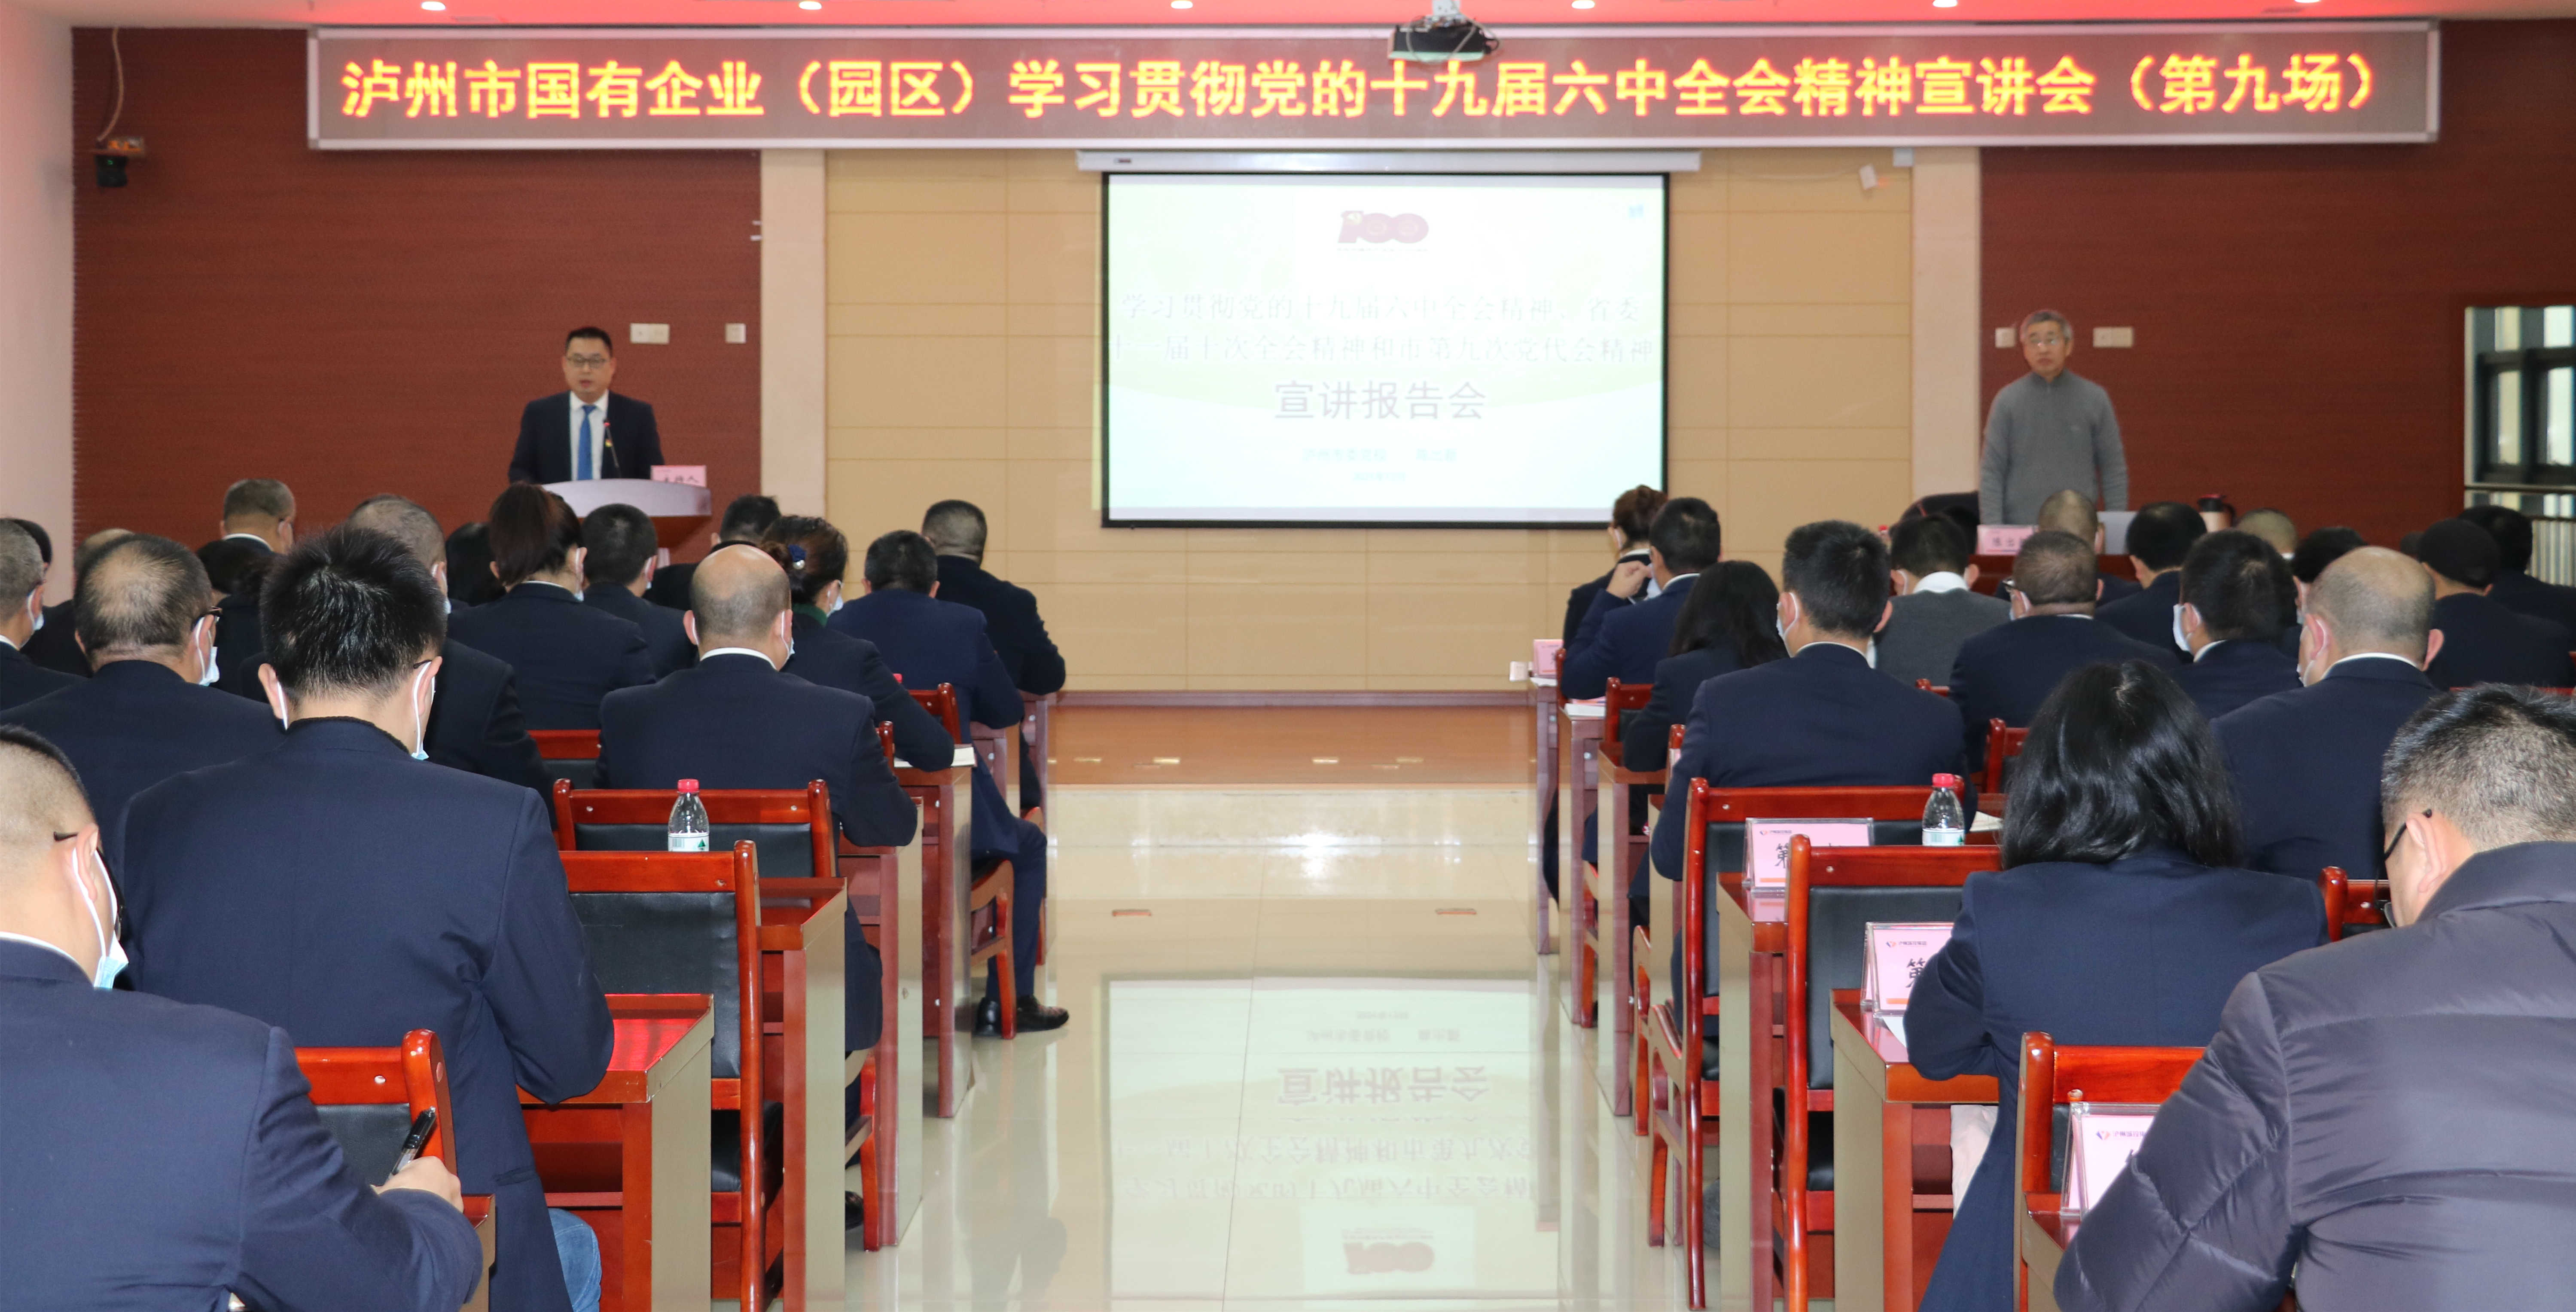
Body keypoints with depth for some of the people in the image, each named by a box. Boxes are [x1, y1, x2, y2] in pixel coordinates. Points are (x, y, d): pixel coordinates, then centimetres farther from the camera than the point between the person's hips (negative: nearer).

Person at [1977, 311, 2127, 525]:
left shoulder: (2095, 398, 4)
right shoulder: (2007, 400, 2)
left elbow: (2114, 470, 6)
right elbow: (1991, 472, 1)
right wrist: (1993, 530, -8)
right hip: (2020, 526, 0)